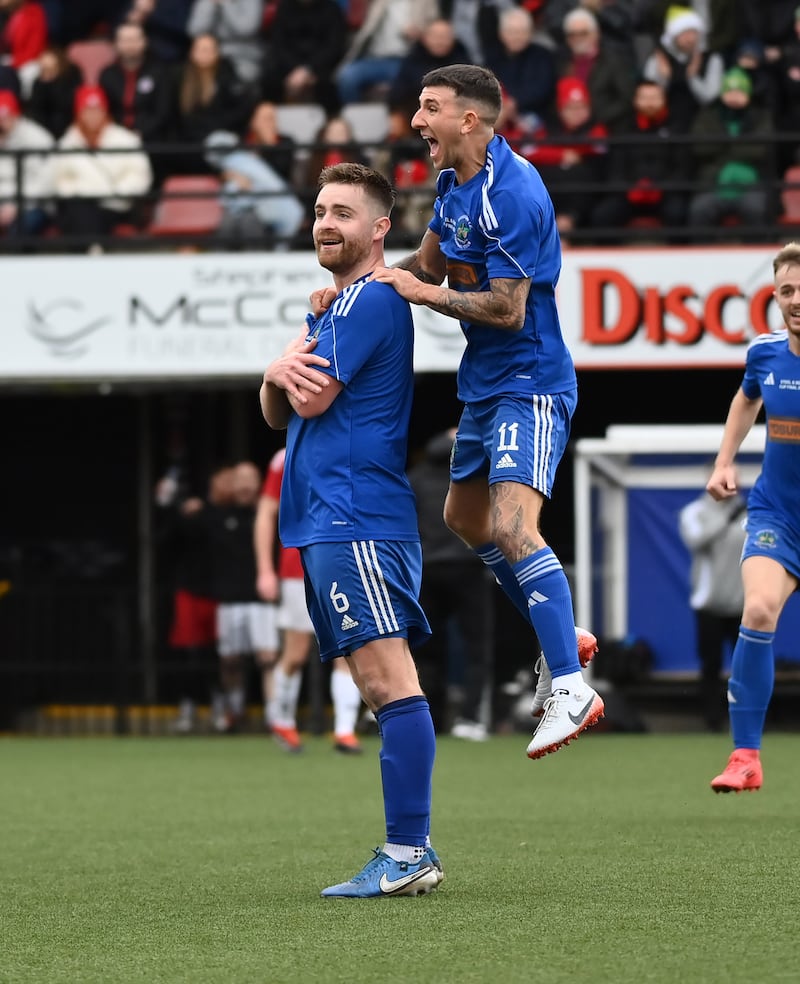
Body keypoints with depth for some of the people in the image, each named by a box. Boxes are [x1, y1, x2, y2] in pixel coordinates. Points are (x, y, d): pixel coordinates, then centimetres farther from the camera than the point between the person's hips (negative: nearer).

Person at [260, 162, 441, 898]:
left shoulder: (373, 300, -9)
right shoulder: (333, 307, 23)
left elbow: (313, 398, -12)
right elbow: (280, 414, 21)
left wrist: (293, 370, 11)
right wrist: (279, 376, -2)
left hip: (357, 519, -11)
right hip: (330, 524, 11)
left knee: (389, 681, -13)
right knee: (382, 687, 8)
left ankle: (407, 853, -17)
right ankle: (410, 854, 8)